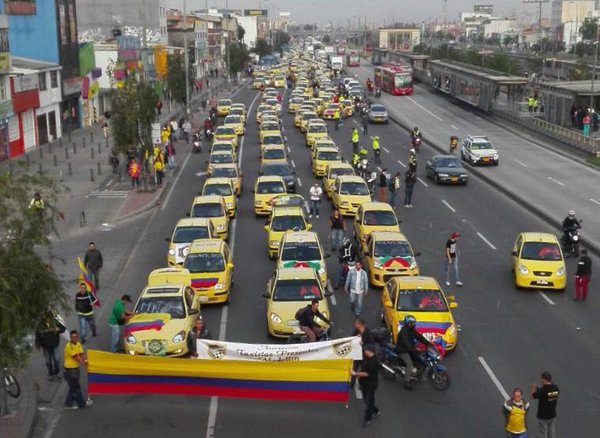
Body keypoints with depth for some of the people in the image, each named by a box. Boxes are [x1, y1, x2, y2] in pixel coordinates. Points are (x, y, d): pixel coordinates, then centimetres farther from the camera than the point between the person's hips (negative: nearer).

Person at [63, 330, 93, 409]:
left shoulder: (78, 344, 5)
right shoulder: (69, 346, -22)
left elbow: (81, 354, -5)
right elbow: (76, 357, -23)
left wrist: (85, 360, -23)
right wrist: (84, 363, -22)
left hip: (76, 368, 9)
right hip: (70, 370, -9)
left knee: (73, 387, 16)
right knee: (76, 387, 5)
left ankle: (68, 404, 25)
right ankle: (82, 403, 19)